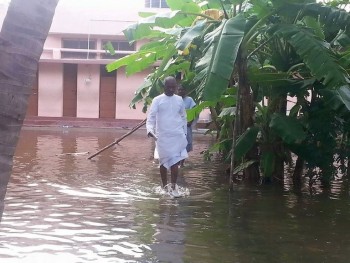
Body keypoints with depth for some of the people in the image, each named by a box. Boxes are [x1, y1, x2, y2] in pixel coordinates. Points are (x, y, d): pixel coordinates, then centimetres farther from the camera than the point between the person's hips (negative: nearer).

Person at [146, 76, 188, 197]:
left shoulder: (179, 100, 7)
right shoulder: (157, 100, -3)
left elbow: (183, 117, 16)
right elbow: (151, 116, -10)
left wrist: (185, 133, 16)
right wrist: (150, 129, -27)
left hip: (177, 136, 2)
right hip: (162, 136, -1)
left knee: (174, 162, -3)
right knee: (164, 162, 8)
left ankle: (173, 187, 3)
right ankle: (165, 187, 20)